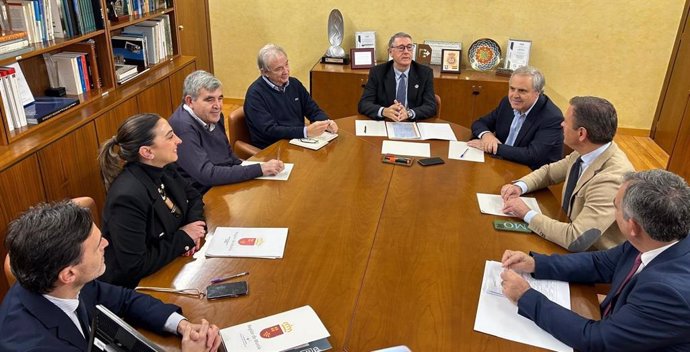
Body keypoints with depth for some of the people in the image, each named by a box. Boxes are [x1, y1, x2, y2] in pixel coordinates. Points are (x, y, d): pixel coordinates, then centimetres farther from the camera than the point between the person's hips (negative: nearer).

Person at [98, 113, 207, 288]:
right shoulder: (128, 196, -29)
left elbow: (193, 196, 12)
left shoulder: (164, 170, -6)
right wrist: (184, 238, -19)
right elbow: (134, 267, -28)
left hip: (169, 267, 7)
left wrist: (195, 225, -9)